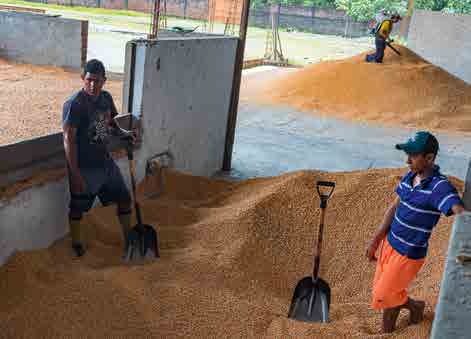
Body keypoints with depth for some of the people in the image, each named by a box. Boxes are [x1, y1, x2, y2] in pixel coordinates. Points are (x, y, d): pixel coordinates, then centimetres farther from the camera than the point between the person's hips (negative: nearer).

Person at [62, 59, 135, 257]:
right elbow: (69, 140, -21)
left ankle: (128, 236, 33)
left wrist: (124, 134, -5)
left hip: (105, 161, 7)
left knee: (124, 197, 14)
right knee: (78, 206, 9)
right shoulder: (74, 104, -21)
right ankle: (76, 242, 31)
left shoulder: (106, 98, 1)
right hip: (84, 166, -7)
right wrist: (75, 173, -22)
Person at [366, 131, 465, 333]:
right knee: (383, 291, 19)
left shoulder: (439, 187, -26)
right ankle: (387, 331, 42)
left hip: (409, 253, -7)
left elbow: (461, 212, -42)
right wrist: (376, 240, 8)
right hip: (390, 243, 7)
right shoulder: (410, 177, -1)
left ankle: (415, 306, 35)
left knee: (384, 295, 7)